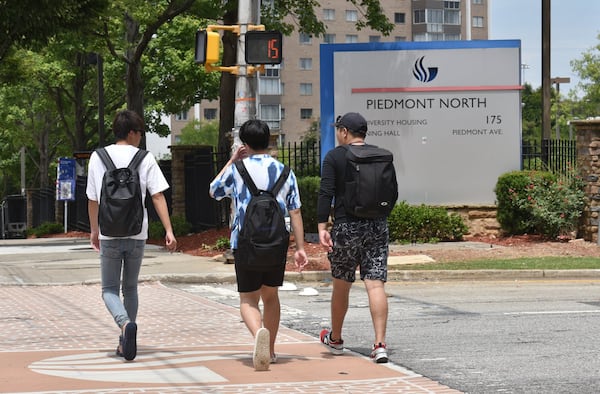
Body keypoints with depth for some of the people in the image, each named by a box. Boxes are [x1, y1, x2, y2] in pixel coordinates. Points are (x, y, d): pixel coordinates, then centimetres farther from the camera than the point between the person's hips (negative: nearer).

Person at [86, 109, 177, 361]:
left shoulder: (98, 158, 3)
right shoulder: (145, 159, 0)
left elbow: (92, 199, 9)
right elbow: (157, 196, -6)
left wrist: (94, 231, 21)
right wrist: (169, 231, -6)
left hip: (109, 234, -1)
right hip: (137, 233, 1)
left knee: (109, 289, 7)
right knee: (130, 288, 17)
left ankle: (126, 323, -23)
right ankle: (125, 344, 17)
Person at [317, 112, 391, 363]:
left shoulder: (335, 157, -4)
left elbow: (326, 193, -12)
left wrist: (322, 227, -13)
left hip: (346, 227, -3)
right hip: (377, 227, 3)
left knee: (341, 285, 13)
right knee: (375, 284, -3)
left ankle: (335, 340, 30)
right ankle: (380, 345, -13)